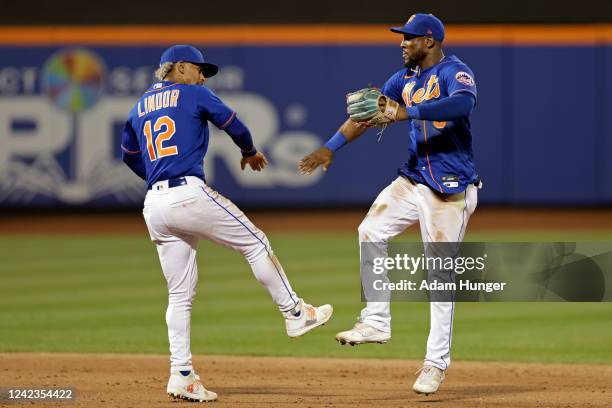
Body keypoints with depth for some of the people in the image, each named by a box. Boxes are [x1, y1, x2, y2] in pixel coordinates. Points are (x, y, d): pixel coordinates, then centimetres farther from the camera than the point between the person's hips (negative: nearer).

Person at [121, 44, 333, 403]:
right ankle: (295, 314, 11)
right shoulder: (193, 94, 4)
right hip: (189, 194, -6)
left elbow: (129, 153, 31)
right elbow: (234, 125, 7)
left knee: (180, 294, 8)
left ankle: (181, 375, 4)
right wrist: (251, 152, 27)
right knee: (255, 243, 9)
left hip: (154, 205, 6)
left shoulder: (140, 107, 21)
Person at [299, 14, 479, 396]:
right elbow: (366, 113, 12)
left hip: (450, 191, -7)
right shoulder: (405, 79, 10)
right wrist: (331, 148, 3)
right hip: (414, 180, 7)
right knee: (371, 231, -7)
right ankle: (376, 322, -1)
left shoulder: (455, 72, -14)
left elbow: (464, 103, -37)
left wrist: (407, 112, -42)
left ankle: (437, 362, 4)